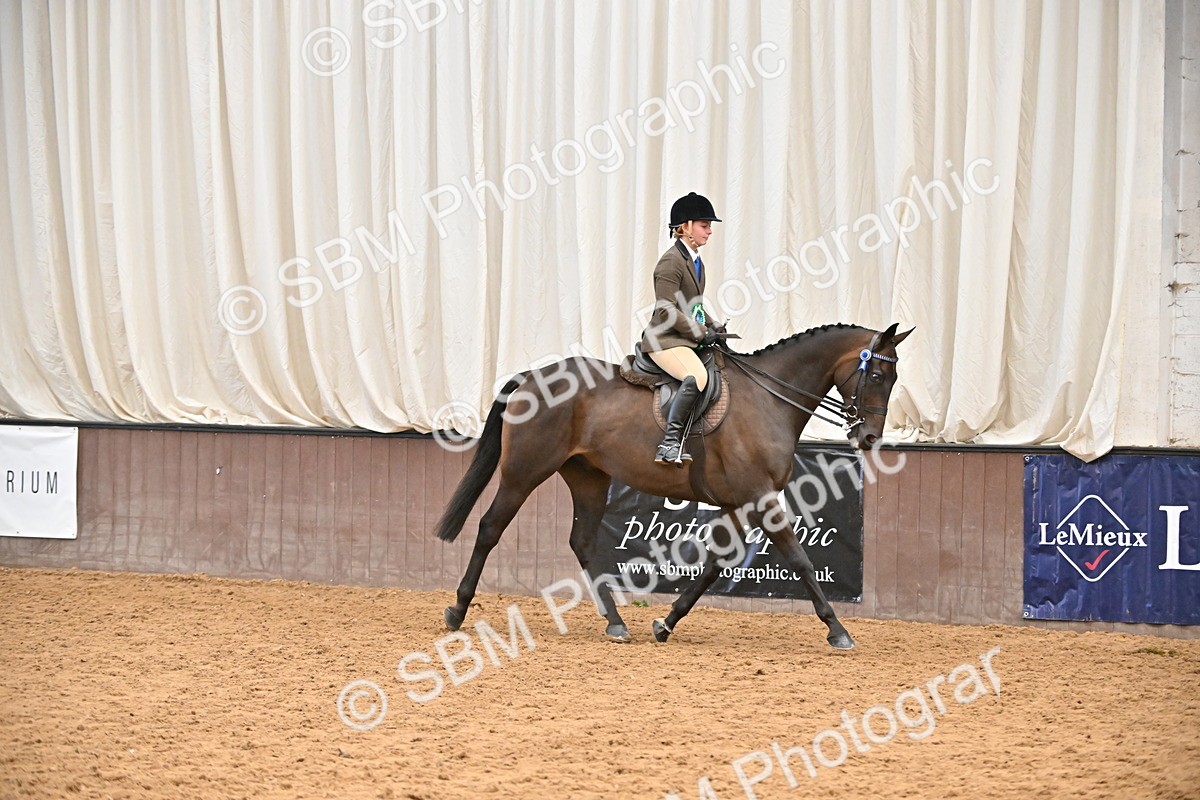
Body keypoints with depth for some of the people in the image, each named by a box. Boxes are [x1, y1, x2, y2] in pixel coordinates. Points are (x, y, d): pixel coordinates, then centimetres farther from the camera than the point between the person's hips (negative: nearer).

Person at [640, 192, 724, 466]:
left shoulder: (696, 262, 18)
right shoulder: (671, 262, -13)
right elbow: (666, 311, -19)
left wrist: (712, 327, 10)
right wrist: (702, 333, -17)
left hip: (688, 339, 11)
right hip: (665, 340, -11)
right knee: (697, 376, -34)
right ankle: (669, 444, -36)